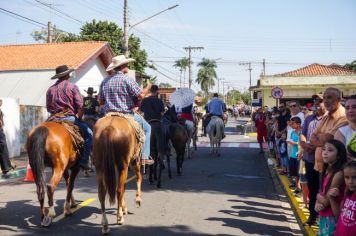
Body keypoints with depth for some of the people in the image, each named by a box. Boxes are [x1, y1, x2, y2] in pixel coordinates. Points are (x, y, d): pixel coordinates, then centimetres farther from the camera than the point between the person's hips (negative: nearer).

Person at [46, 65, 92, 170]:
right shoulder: (72, 87, -1)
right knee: (89, 134, 2)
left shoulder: (50, 89, 12)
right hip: (69, 117, -5)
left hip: (54, 119, 5)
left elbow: (48, 107, 16)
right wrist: (79, 118, 4)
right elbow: (80, 106, -6)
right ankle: (83, 161, -8)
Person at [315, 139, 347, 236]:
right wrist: (317, 204, -11)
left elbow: (327, 201, -21)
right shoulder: (327, 170, 3)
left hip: (332, 218, -8)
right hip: (323, 215, 8)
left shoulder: (338, 174, -23)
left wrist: (318, 196, -2)